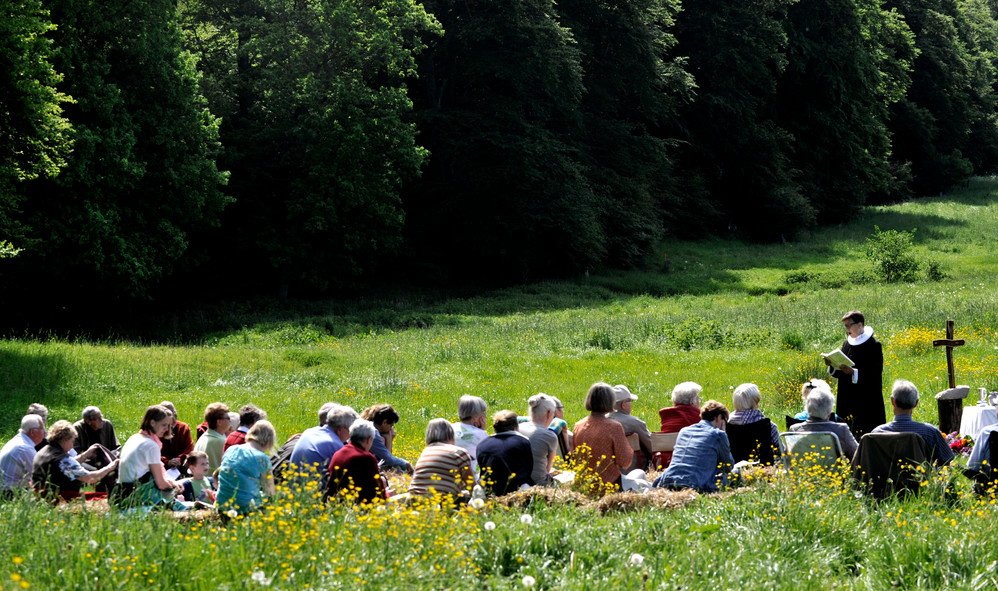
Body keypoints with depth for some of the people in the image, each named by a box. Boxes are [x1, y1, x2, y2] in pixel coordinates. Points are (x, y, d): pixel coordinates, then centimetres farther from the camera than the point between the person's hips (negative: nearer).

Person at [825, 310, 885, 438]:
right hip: (847, 401, 7)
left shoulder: (873, 346, -8)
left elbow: (875, 374, -14)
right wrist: (832, 365, -4)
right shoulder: (847, 343, 13)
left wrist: (853, 372, -25)